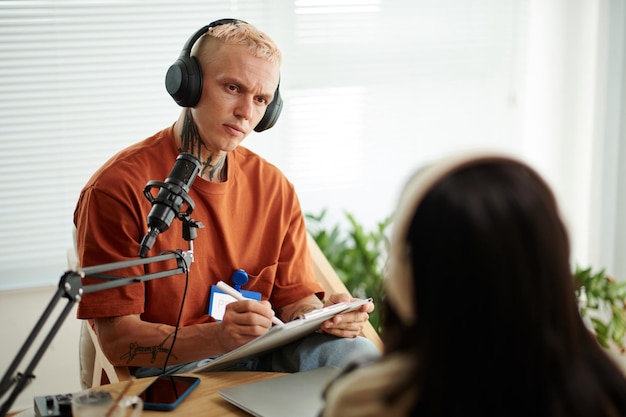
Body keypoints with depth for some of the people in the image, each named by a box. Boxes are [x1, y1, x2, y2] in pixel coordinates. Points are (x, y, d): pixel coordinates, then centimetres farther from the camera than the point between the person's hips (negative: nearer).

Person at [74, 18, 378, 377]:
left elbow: (294, 297, 9)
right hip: (171, 366, -5)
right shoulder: (117, 189, -11)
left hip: (261, 354, 5)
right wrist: (217, 338, -32)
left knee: (355, 351, -24)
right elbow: (117, 340, -15)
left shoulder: (276, 189, 7)